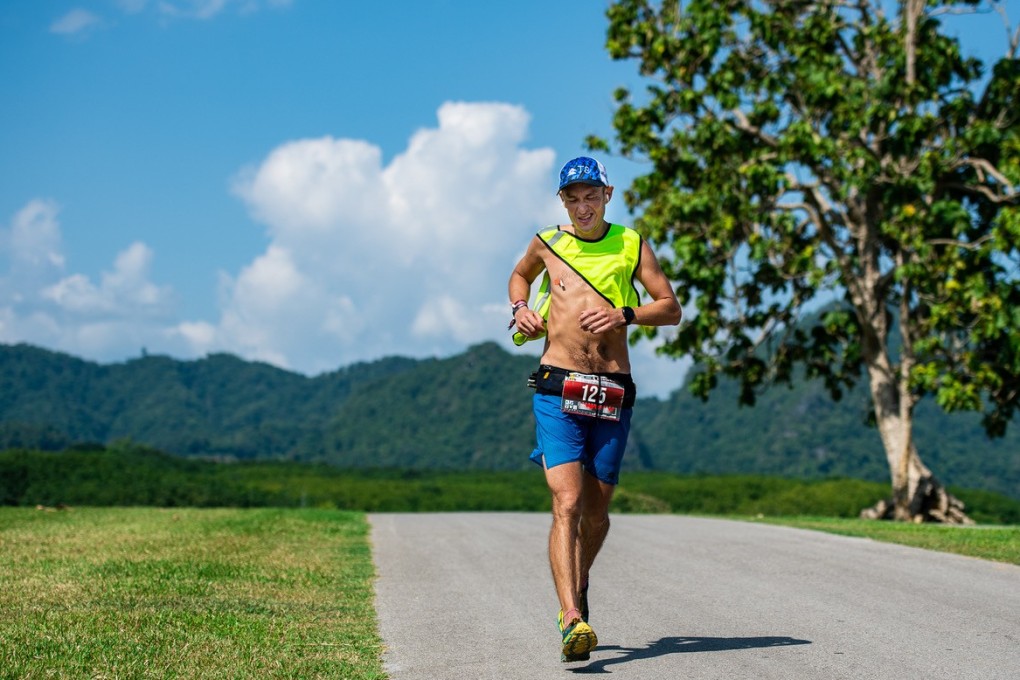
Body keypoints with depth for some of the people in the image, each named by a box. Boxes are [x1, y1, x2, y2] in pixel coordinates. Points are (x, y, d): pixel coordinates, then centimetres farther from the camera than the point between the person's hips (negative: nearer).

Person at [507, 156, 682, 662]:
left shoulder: (630, 244, 9)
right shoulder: (547, 244, 10)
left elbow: (671, 309, 8)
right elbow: (519, 276, 32)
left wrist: (625, 315, -10)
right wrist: (521, 308, 11)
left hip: (612, 395, 1)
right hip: (557, 391, -1)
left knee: (596, 510, 10)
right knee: (567, 504, -16)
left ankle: (576, 592, 36)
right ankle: (573, 622, -24)